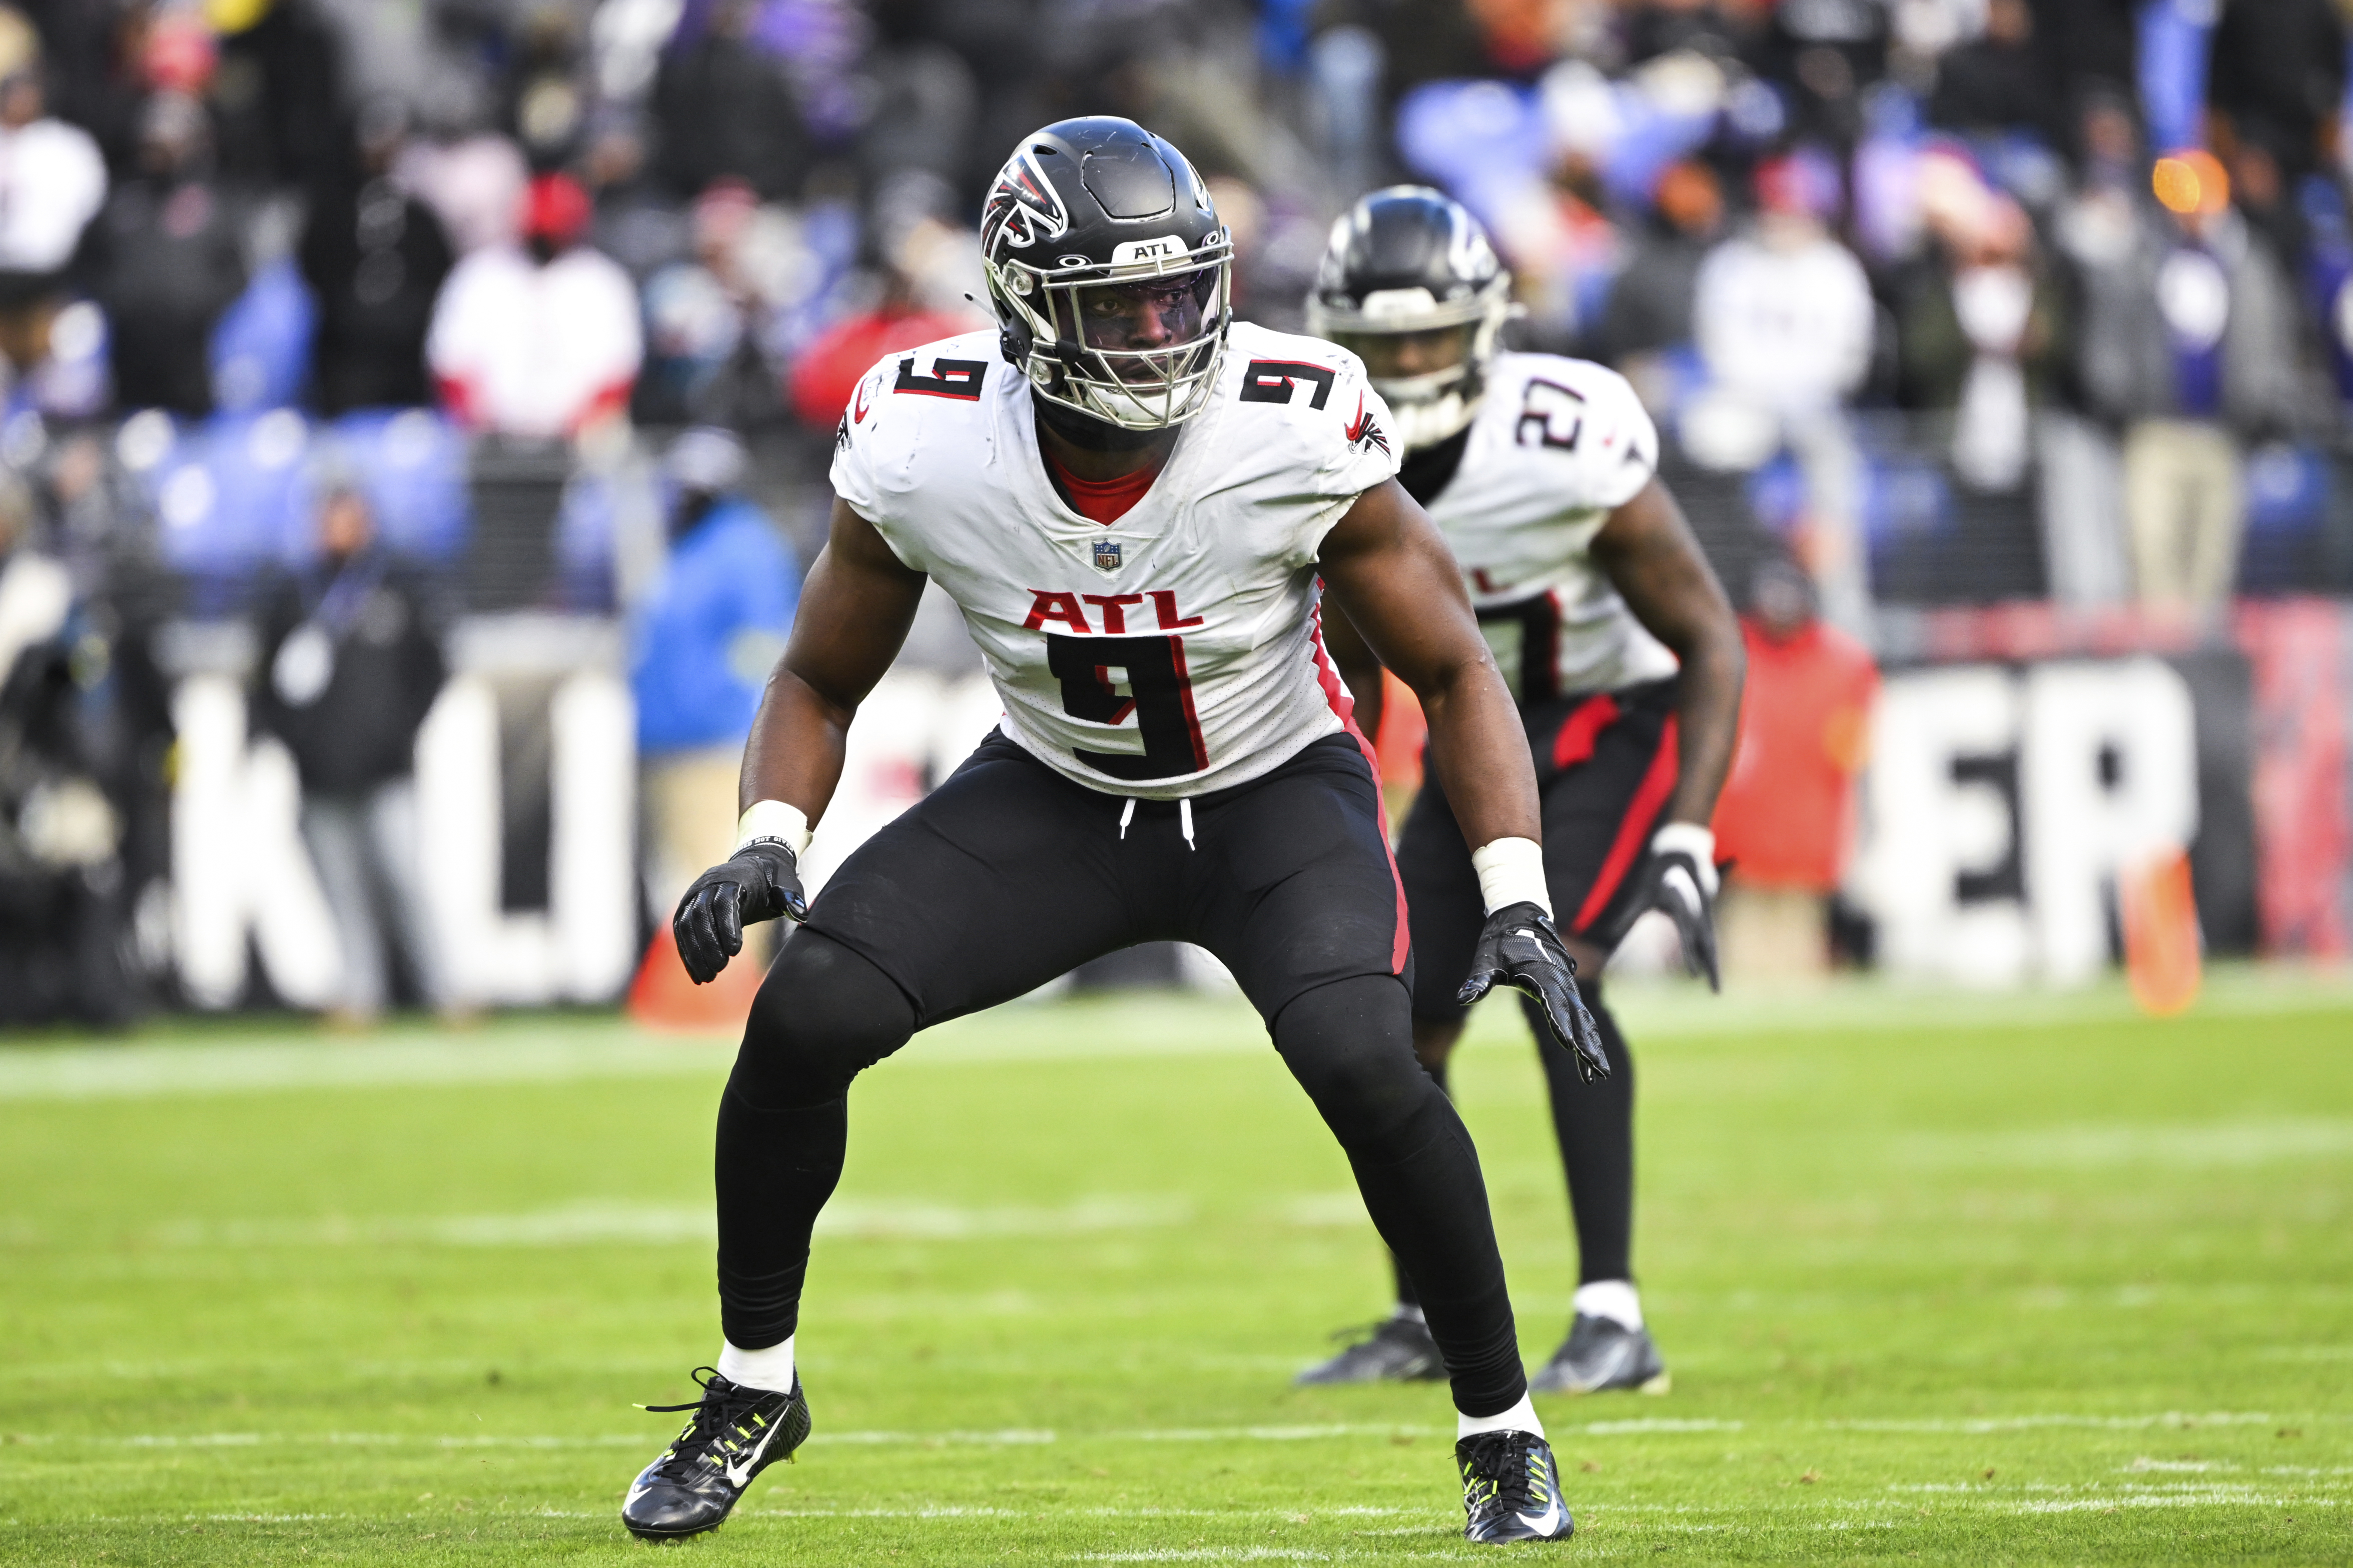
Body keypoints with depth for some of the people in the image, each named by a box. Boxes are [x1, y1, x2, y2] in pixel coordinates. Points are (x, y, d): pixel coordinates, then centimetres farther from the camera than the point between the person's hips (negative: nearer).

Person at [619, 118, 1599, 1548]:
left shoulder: (1298, 438, -27)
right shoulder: (922, 452, -22)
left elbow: (1455, 675, -14)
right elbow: (821, 687, -3)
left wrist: (1519, 903, -24)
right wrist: (770, 843, -23)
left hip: (1276, 793, -2)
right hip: (1056, 797, 2)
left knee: (1361, 1058, -29)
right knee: (806, 1014, -17)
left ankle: (1503, 1430, -6)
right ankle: (753, 1392, 7)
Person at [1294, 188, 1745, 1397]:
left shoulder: (1566, 446, -28)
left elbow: (1709, 638, -20)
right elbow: (1352, 665, 9)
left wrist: (1687, 838, -27)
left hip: (1614, 720, -6)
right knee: (1404, 1018, 0)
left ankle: (1614, 1317, -21)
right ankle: (1424, 1320, 19)